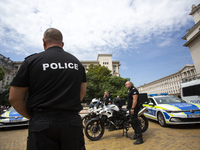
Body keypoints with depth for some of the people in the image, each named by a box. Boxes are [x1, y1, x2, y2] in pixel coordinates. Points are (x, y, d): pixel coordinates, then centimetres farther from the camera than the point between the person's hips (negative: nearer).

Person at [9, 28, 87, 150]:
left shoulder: (32, 61, -3)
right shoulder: (77, 63, 7)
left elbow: (14, 98, -1)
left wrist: (33, 117, 10)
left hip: (42, 126, -2)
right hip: (73, 123, 3)